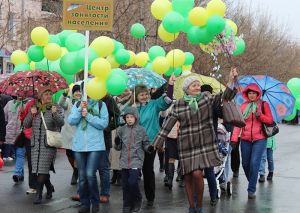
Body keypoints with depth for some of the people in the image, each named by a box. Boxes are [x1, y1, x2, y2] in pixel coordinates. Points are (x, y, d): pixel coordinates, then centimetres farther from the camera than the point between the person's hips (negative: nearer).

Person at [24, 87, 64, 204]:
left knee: (42, 169, -10)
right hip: (35, 144, 4)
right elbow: (26, 125, 5)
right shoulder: (34, 109, 10)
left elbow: (61, 123, -17)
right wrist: (31, 114, -12)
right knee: (38, 168, 10)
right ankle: (49, 187, 34)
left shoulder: (56, 109, -2)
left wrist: (55, 114, -37)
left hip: (49, 144, -4)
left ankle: (38, 195, -3)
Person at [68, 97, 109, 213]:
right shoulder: (77, 105, 10)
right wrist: (80, 109, -13)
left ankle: (95, 201, 7)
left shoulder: (101, 105, 1)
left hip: (96, 146, -3)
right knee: (82, 177, 7)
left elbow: (104, 123, -8)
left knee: (90, 174, -13)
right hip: (79, 146, 3)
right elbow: (71, 121, -3)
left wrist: (88, 116, -13)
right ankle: (84, 204, 17)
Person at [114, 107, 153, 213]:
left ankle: (137, 200, 11)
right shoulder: (122, 130, 6)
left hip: (136, 161, -3)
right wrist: (117, 143, -11)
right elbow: (118, 147, 10)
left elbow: (145, 144, 6)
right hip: (124, 161, 3)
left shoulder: (141, 130, 0)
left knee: (132, 182, -15)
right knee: (125, 184, 4)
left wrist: (149, 148, -15)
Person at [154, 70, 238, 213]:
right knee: (188, 176, 6)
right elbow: (168, 125, 2)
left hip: (204, 143, -1)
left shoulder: (207, 98, 1)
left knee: (197, 174, -15)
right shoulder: (179, 105, 0)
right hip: (186, 145, 2)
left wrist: (231, 81, -24)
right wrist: (157, 142, 0)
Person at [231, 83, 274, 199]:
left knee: (254, 163, -12)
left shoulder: (263, 105, 2)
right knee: (245, 163, 9)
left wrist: (260, 116, -17)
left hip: (259, 139, -3)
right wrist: (234, 138, -8)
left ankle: (251, 189, -7)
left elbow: (270, 120, 2)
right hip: (245, 139, 3)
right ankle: (251, 182, 32)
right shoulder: (243, 106, 6)